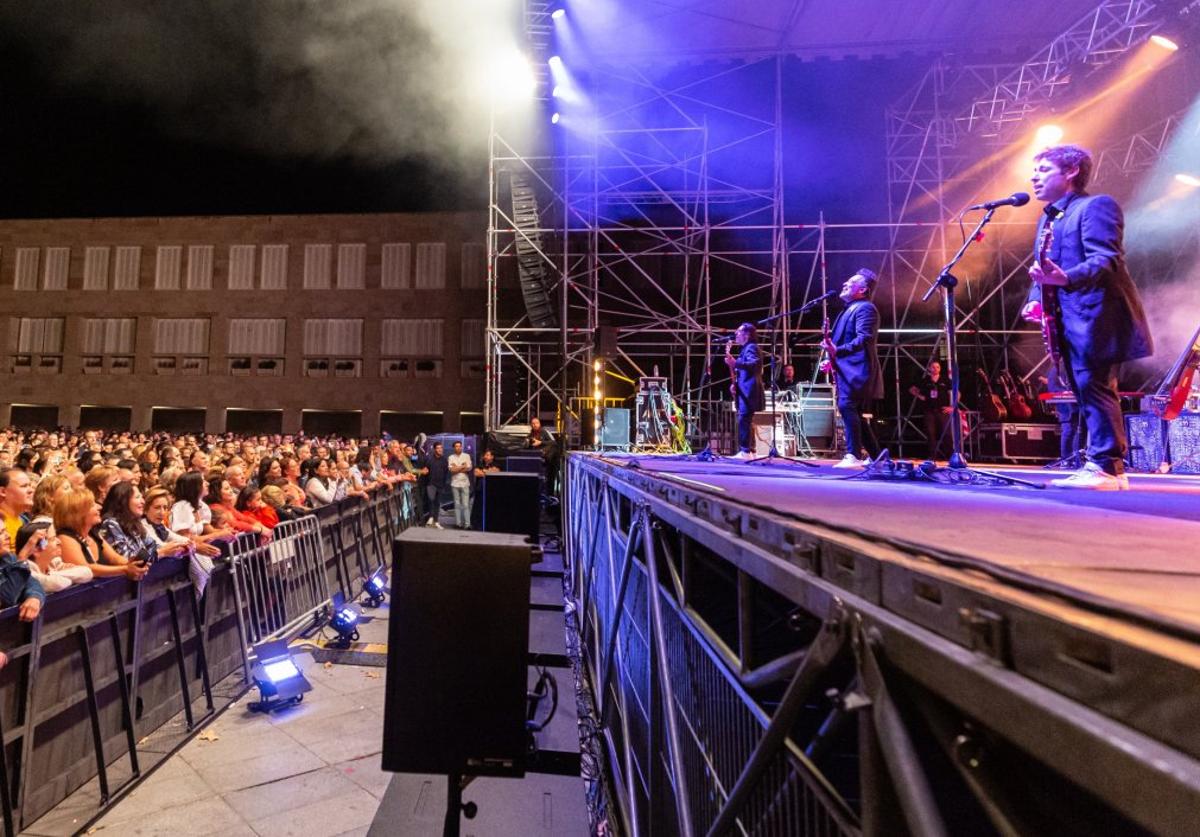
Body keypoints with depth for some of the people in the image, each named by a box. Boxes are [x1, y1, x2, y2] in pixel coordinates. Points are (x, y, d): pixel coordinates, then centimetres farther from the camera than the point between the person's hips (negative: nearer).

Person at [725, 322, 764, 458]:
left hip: (748, 391, -11)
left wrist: (735, 363, -35)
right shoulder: (746, 349, 24)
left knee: (743, 420, -15)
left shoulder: (751, 347, -7)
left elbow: (754, 364, -25)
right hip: (745, 391, 11)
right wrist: (735, 379, 12)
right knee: (745, 421, 10)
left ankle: (745, 451, -16)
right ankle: (747, 450, 14)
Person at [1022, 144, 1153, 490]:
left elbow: (1106, 260, -18)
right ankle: (1105, 467, 16)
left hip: (1094, 314, -9)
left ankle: (1106, 467, -8)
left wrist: (1065, 278, -36)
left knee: (1093, 387, -12)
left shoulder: (1096, 205, -5)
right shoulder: (1047, 219, 21)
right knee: (1086, 391, 9)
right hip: (1068, 319, 9)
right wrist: (1035, 299, 0)